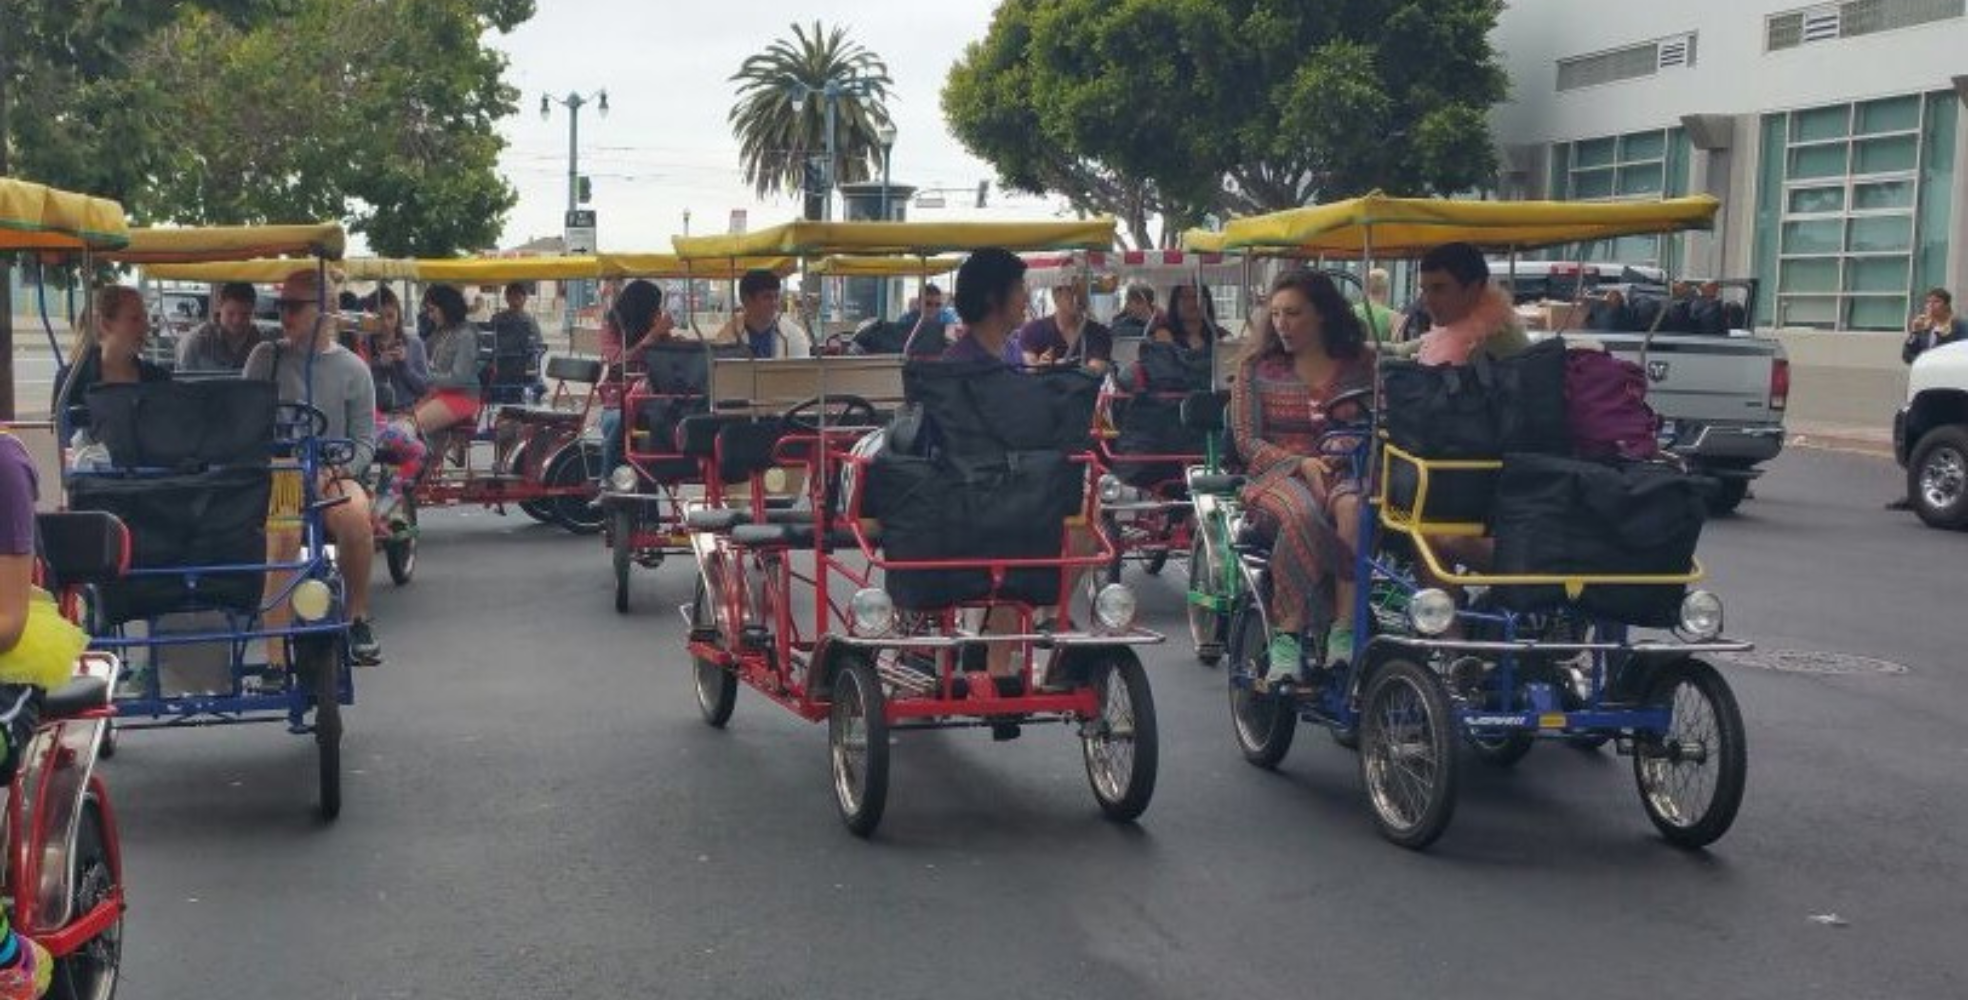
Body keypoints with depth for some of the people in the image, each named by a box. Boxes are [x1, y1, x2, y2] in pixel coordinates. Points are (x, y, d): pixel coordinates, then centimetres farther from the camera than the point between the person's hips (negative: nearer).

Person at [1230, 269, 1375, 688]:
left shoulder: (1360, 363, 12)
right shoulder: (1257, 365, 11)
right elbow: (1246, 440, 4)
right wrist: (1301, 463, -11)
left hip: (1344, 471, 1)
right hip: (1277, 473, -1)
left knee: (1353, 507, -37)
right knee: (1301, 513, -38)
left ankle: (1345, 631, -37)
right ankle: (1286, 637, -35)